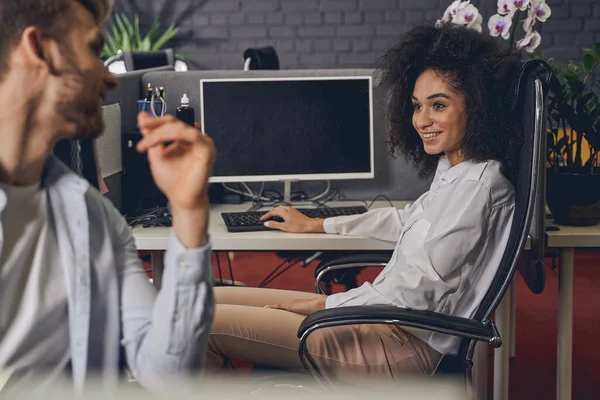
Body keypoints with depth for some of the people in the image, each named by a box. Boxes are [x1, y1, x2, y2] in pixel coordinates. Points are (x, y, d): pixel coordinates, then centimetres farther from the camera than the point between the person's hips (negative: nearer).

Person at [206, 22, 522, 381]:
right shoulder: (452, 170, 11)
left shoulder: (477, 185, -19)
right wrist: (316, 225, 36)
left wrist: (318, 304, -12)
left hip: (406, 345, -10)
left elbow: (416, 291, -21)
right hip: (388, 322, 10)